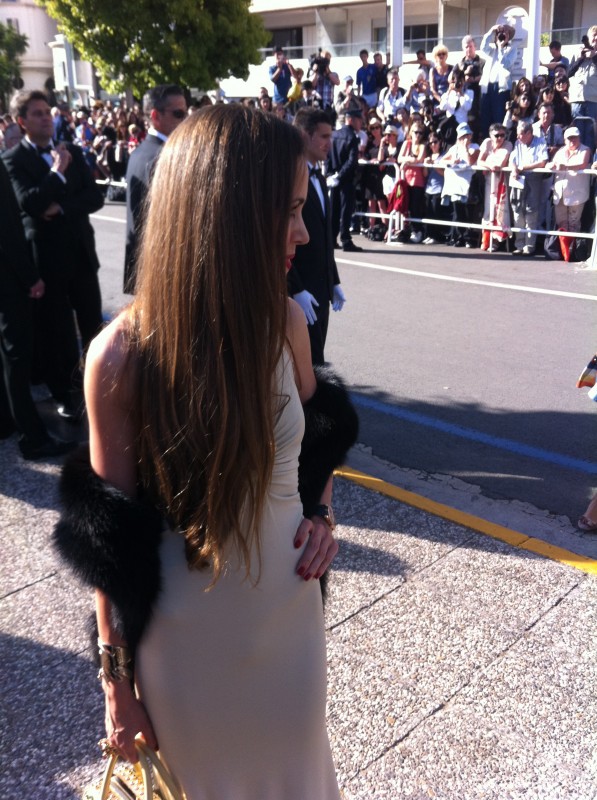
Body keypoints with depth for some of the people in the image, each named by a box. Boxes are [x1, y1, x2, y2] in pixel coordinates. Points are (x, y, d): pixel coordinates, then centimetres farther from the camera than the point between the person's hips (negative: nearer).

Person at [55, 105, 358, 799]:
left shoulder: (284, 320, -11)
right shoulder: (123, 355, -21)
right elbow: (110, 539, -12)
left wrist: (322, 514, -9)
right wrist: (117, 677, -4)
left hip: (291, 611, 3)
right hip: (187, 637, -3)